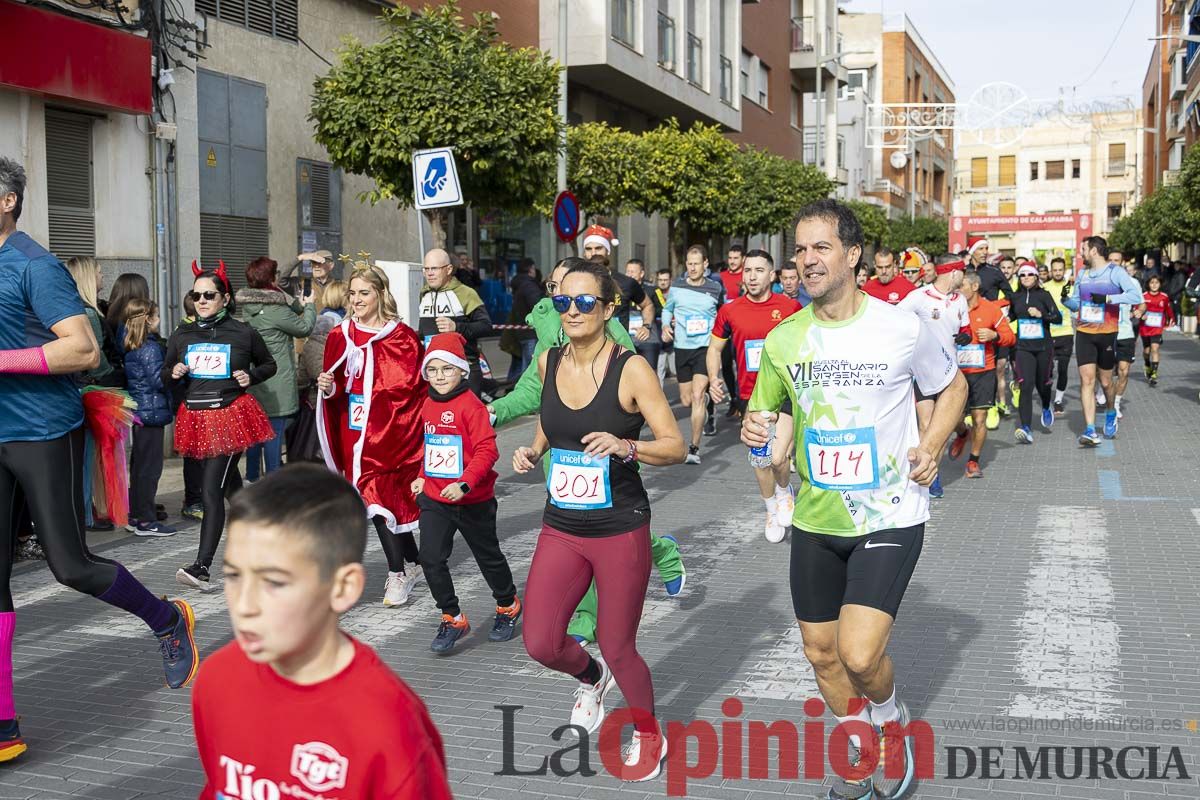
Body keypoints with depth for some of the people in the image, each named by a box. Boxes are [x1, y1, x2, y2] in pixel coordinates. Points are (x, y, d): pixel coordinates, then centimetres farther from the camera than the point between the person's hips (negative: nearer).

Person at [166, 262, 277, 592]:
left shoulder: (244, 334, -1)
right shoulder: (181, 335, 8)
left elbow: (269, 364, 14)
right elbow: (165, 377, 17)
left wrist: (250, 376, -6)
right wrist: (174, 374, -6)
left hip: (231, 415, -5)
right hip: (195, 417, 5)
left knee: (212, 491, -15)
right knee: (230, 484, 21)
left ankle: (201, 567, -18)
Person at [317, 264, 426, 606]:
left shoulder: (402, 337, -4)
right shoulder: (340, 336, 7)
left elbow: (417, 388, -2)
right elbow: (335, 387, 13)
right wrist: (328, 387, -8)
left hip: (390, 431, -4)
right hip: (356, 432, 4)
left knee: (377, 496, -9)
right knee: (388, 499, 4)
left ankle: (398, 573, 3)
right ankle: (413, 565, 19)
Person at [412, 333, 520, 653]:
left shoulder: (470, 405, -17)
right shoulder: (428, 405, 5)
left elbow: (487, 450, -22)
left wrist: (465, 484, -30)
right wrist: (423, 477, 17)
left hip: (473, 501, -5)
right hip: (434, 499, 5)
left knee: (488, 556, 13)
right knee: (431, 559, -6)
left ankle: (507, 606, 38)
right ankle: (452, 619, 9)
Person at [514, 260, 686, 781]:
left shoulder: (631, 368, -14)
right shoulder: (548, 362, 1)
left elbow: (675, 446, -13)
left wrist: (624, 446, -29)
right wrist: (533, 450, 2)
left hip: (620, 530, -4)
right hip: (561, 528, 5)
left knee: (618, 650, 5)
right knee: (540, 644, -1)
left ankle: (649, 736, 35)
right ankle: (591, 678, 36)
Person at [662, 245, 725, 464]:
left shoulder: (715, 288, 1)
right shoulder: (677, 286, 4)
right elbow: (667, 308, 19)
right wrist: (665, 326, 1)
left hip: (706, 347, -3)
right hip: (682, 347, 3)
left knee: (697, 396, -18)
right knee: (686, 401, 11)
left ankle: (694, 448, -12)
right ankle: (705, 406, 50)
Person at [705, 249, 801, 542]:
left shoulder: (790, 307, -5)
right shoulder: (729, 311, 0)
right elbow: (714, 348, 12)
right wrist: (714, 378, -4)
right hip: (751, 396, 3)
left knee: (778, 457, -15)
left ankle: (784, 491, 20)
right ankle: (772, 511, 35)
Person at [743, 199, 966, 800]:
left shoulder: (901, 328, -10)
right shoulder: (783, 339, -1)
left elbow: (953, 387, 8)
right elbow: (765, 412, 14)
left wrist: (931, 446, -7)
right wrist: (754, 430, -9)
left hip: (889, 517, -4)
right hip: (816, 520, 4)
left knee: (859, 654, -16)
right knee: (820, 650, 13)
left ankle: (890, 719, 19)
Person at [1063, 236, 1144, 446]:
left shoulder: (1115, 271, -4)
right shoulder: (1083, 273, 12)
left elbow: (1136, 295, -16)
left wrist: (1108, 298, -22)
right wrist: (1066, 299, 0)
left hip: (1107, 334, -3)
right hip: (1084, 334, 3)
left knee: (1105, 381, 9)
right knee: (1086, 380, -8)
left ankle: (1111, 412, 40)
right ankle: (1090, 430, -12)